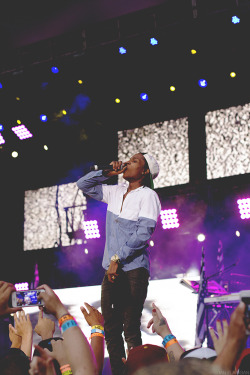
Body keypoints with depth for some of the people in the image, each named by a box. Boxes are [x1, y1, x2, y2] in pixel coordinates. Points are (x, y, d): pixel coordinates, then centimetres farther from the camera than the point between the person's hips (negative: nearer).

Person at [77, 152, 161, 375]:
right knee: (110, 328, 7)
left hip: (134, 269, -7)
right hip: (112, 269, 7)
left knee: (131, 329, -7)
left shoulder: (148, 196, -6)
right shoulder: (116, 192, 13)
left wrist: (118, 259, -16)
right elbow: (84, 185, 22)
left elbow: (143, 233, -15)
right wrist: (107, 173, 7)